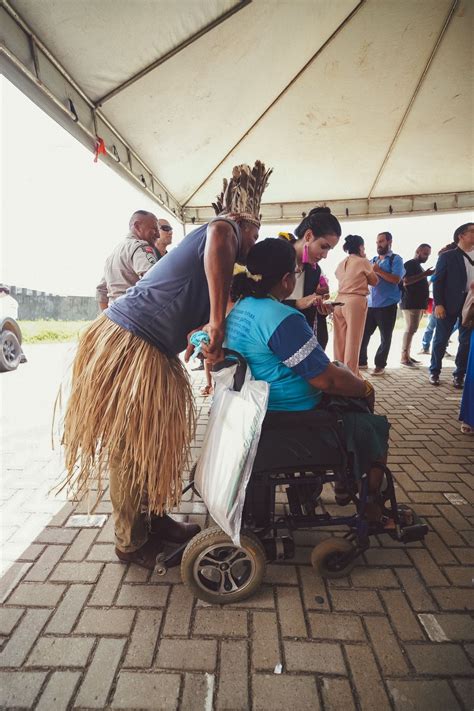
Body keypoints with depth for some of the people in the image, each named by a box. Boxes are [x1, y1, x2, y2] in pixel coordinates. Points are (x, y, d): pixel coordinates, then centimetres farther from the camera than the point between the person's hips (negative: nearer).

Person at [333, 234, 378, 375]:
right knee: (353, 341, -1)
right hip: (355, 302, -6)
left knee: (339, 340, 11)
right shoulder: (363, 262, -2)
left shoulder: (341, 264, 15)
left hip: (340, 301, 6)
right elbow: (374, 281, 9)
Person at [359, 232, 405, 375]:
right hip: (370, 304, 5)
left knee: (385, 337, 5)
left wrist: (378, 270, -17)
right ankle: (361, 362, 17)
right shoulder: (373, 260, 15)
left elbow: (396, 279, -15)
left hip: (387, 305, -5)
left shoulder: (396, 259, -2)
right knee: (363, 334, 5)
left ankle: (380, 365, 16)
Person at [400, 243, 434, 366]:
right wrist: (424, 274, -21)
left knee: (412, 329, 8)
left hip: (418, 303, 10)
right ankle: (404, 357, -9)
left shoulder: (418, 266, 23)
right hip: (411, 303, -10)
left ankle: (407, 355, 11)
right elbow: (406, 282, -20)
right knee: (410, 329, -12)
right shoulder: (410, 264, -6)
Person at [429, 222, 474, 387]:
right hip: (450, 304, -4)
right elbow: (438, 281, -6)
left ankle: (459, 374, 18)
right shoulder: (447, 256, -1)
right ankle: (434, 372, 17)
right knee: (441, 339, 3)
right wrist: (438, 304, -15)